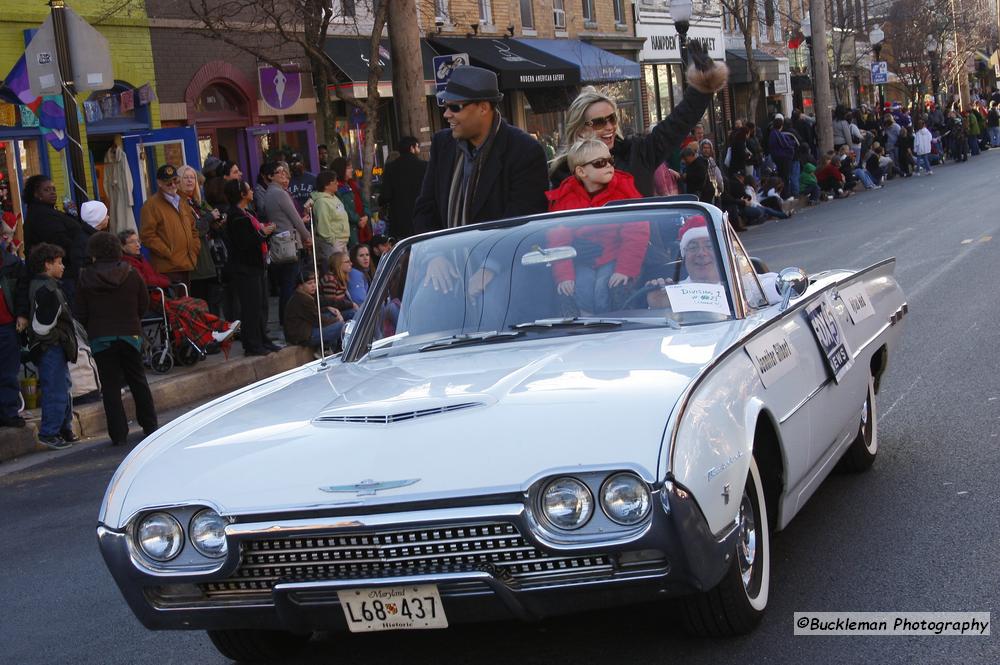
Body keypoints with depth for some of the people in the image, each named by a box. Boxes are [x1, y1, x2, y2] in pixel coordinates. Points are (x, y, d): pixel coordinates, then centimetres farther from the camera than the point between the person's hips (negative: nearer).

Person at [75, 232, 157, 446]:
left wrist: (91, 329, 13)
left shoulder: (86, 278, -8)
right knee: (137, 380, 16)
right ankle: (149, 425, 23)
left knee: (110, 385, 2)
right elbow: (144, 304, 5)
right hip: (130, 334, 2)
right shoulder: (131, 274, -2)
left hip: (101, 338, -2)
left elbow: (80, 314, -4)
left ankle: (118, 434, -1)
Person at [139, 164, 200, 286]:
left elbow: (193, 229, 28)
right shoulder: (151, 205, -6)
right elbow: (147, 235, -13)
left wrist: (195, 249, 11)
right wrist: (168, 253, -15)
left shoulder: (182, 203, 20)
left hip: (186, 266, 8)